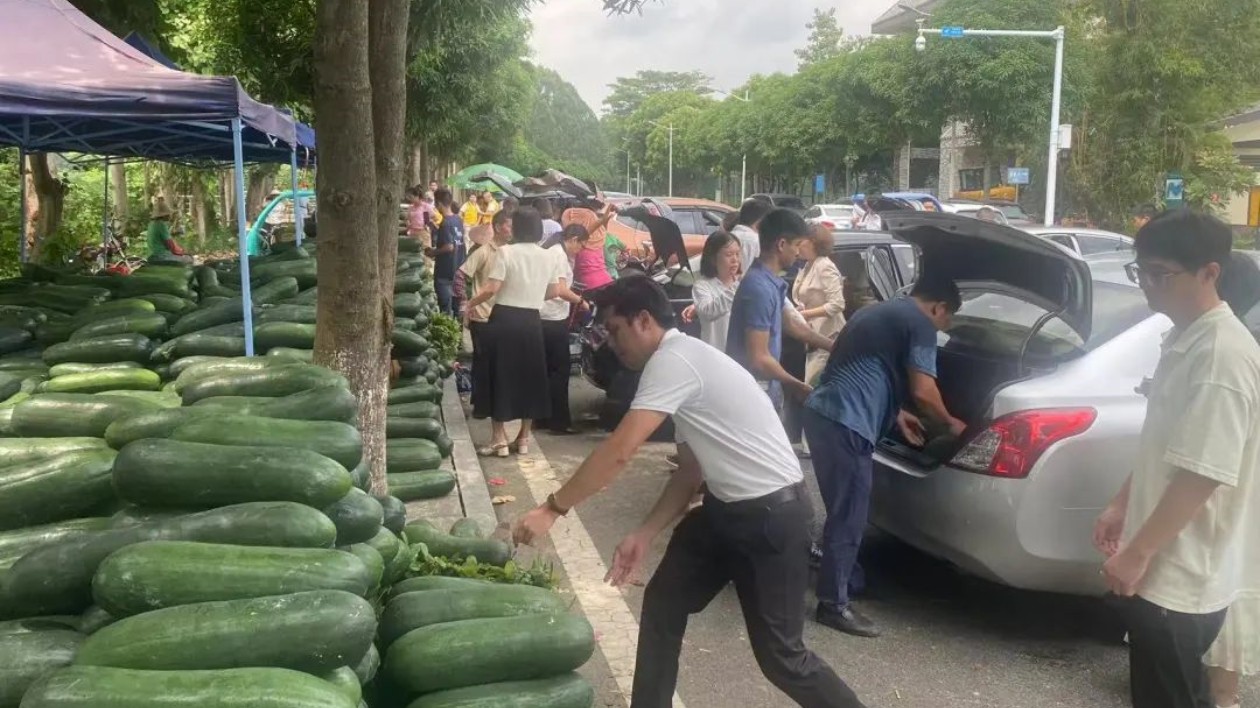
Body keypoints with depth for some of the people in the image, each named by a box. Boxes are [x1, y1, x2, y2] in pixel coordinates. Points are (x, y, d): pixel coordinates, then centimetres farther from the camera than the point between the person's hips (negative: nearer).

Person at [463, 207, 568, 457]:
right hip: (532, 321, 4)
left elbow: (492, 289, -14)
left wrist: (470, 303, 1)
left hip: (505, 319, -3)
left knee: (500, 376, 5)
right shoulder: (550, 256, 2)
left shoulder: (506, 252, -10)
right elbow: (554, 292, 8)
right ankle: (523, 438, 18)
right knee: (529, 377, 13)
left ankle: (499, 440, 6)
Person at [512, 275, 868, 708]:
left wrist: (551, 509, -16)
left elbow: (618, 453, -24)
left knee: (779, 655, 2)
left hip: (772, 513, -10)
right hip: (727, 508, 10)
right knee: (662, 605, 12)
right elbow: (691, 471, 13)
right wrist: (644, 535, 7)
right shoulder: (683, 360, 11)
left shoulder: (673, 360, -19)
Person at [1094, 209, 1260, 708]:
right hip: (1168, 568, 9)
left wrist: (1137, 553, -21)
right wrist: (1122, 506, 19)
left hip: (1182, 578, -9)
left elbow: (1201, 476, -27)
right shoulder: (1184, 338, 7)